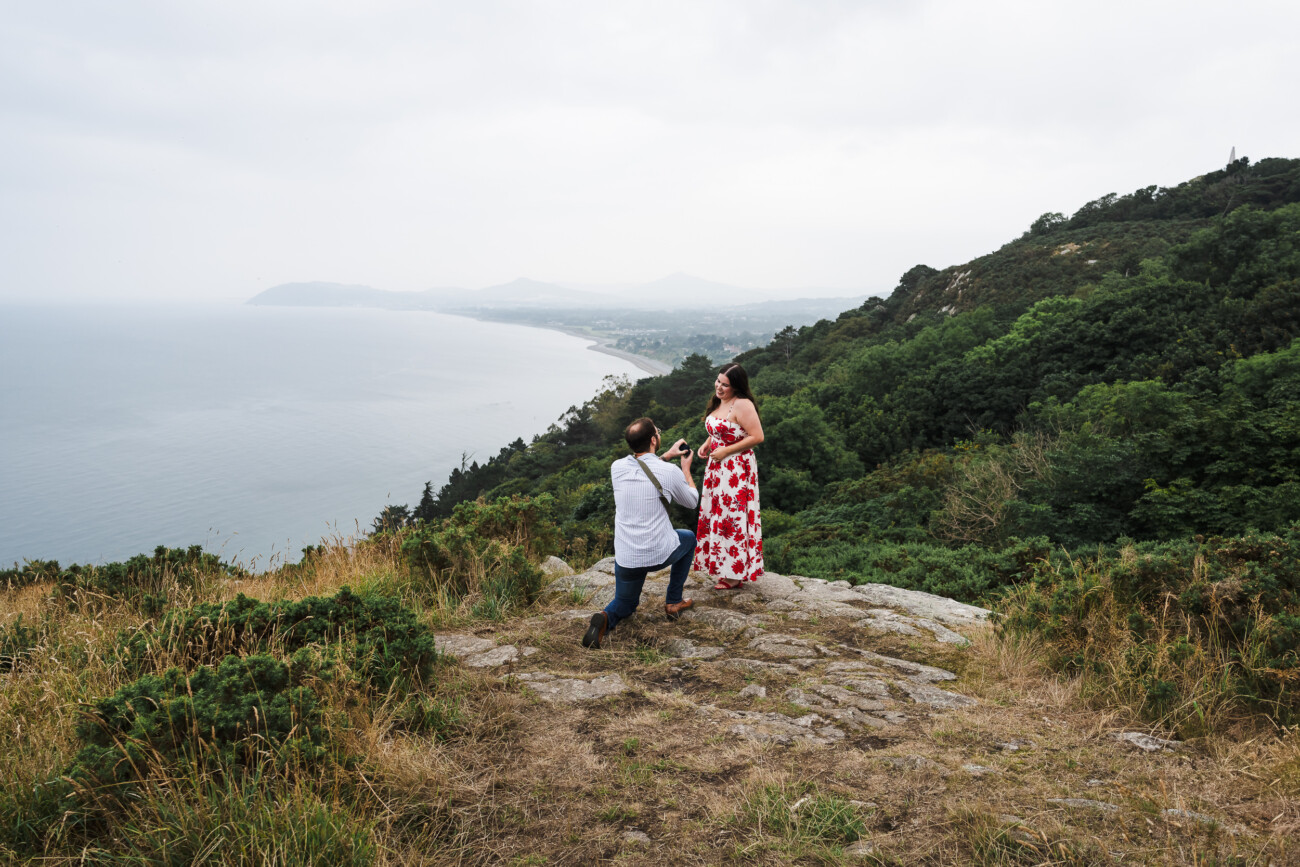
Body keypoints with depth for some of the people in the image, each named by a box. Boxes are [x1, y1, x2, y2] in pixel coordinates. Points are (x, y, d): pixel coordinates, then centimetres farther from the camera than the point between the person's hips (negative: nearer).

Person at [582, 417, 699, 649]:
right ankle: (673, 602, 30)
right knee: (688, 539, 31)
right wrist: (686, 468, 19)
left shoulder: (617, 467, -3)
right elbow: (692, 502, 7)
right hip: (661, 554, -3)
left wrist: (666, 456, 25)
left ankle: (606, 618, -9)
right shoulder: (669, 472, -14)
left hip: (626, 558, 3)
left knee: (625, 605, 27)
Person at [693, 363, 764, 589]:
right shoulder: (718, 402, 11)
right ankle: (721, 565, 24)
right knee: (717, 515, 13)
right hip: (717, 468, 9)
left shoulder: (742, 405, -16)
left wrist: (726, 451, -18)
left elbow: (757, 436, -20)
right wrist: (706, 445, 6)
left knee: (732, 517, -5)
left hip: (736, 469, -9)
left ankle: (735, 574, 4)